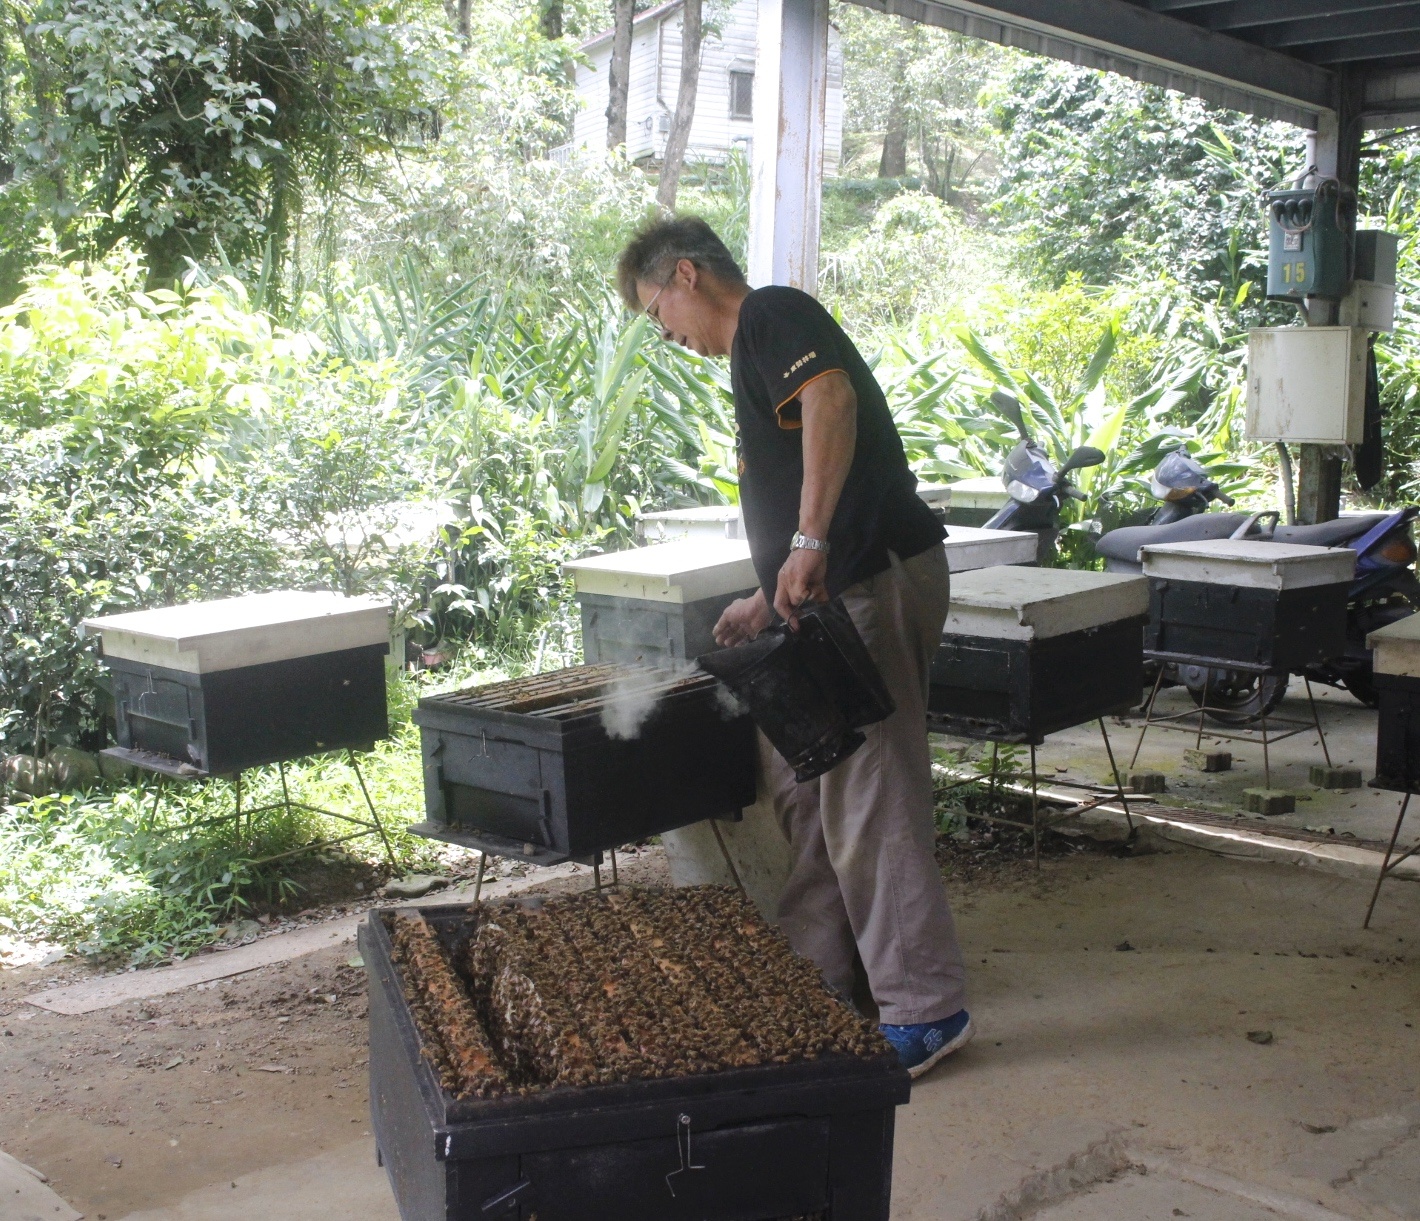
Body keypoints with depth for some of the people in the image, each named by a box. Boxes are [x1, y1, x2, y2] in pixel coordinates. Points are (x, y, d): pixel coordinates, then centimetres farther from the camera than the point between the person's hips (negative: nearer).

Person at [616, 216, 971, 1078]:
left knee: (869, 797, -7)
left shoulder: (771, 313, -5)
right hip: (838, 590, 11)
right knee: (804, 787, 15)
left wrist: (809, 543, -31)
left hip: (873, 580, -11)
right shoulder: (756, 352, 25)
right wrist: (770, 601, 28)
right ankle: (815, 972, 26)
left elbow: (831, 398, -26)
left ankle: (927, 1008, 2)